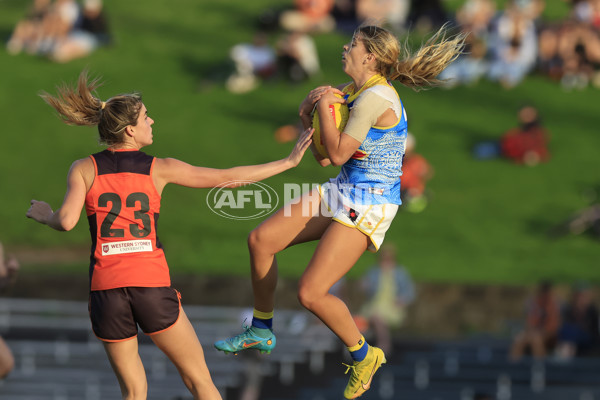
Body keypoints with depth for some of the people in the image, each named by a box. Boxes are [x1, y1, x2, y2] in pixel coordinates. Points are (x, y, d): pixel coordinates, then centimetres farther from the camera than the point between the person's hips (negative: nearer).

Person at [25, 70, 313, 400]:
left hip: (106, 290, 2)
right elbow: (228, 177, 6)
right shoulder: (158, 169, 5)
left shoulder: (84, 169, 6)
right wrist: (288, 162, 14)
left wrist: (44, 215, 14)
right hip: (153, 286, -1)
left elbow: (66, 221, -9)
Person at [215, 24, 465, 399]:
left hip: (368, 206, -10)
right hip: (342, 193, 10)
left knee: (311, 293, -14)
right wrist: (313, 105, -3)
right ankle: (262, 331, 23)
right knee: (261, 239, 7)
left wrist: (324, 105, -12)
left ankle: (364, 356, 9)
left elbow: (337, 154, -22)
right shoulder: (356, 90, 7)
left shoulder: (374, 98, -22)